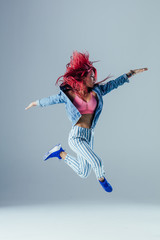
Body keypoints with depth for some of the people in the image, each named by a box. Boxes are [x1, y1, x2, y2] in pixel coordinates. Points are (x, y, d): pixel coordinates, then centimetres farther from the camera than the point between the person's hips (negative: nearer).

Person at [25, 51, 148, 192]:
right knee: (97, 162, -18)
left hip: (89, 137, 6)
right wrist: (36, 103, 26)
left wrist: (133, 72, 17)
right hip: (76, 136, -6)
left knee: (83, 174, 12)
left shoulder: (96, 91, 6)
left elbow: (114, 83, 14)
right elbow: (52, 99, 11)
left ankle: (60, 153, 30)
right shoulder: (69, 94, -4)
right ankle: (101, 179, 18)